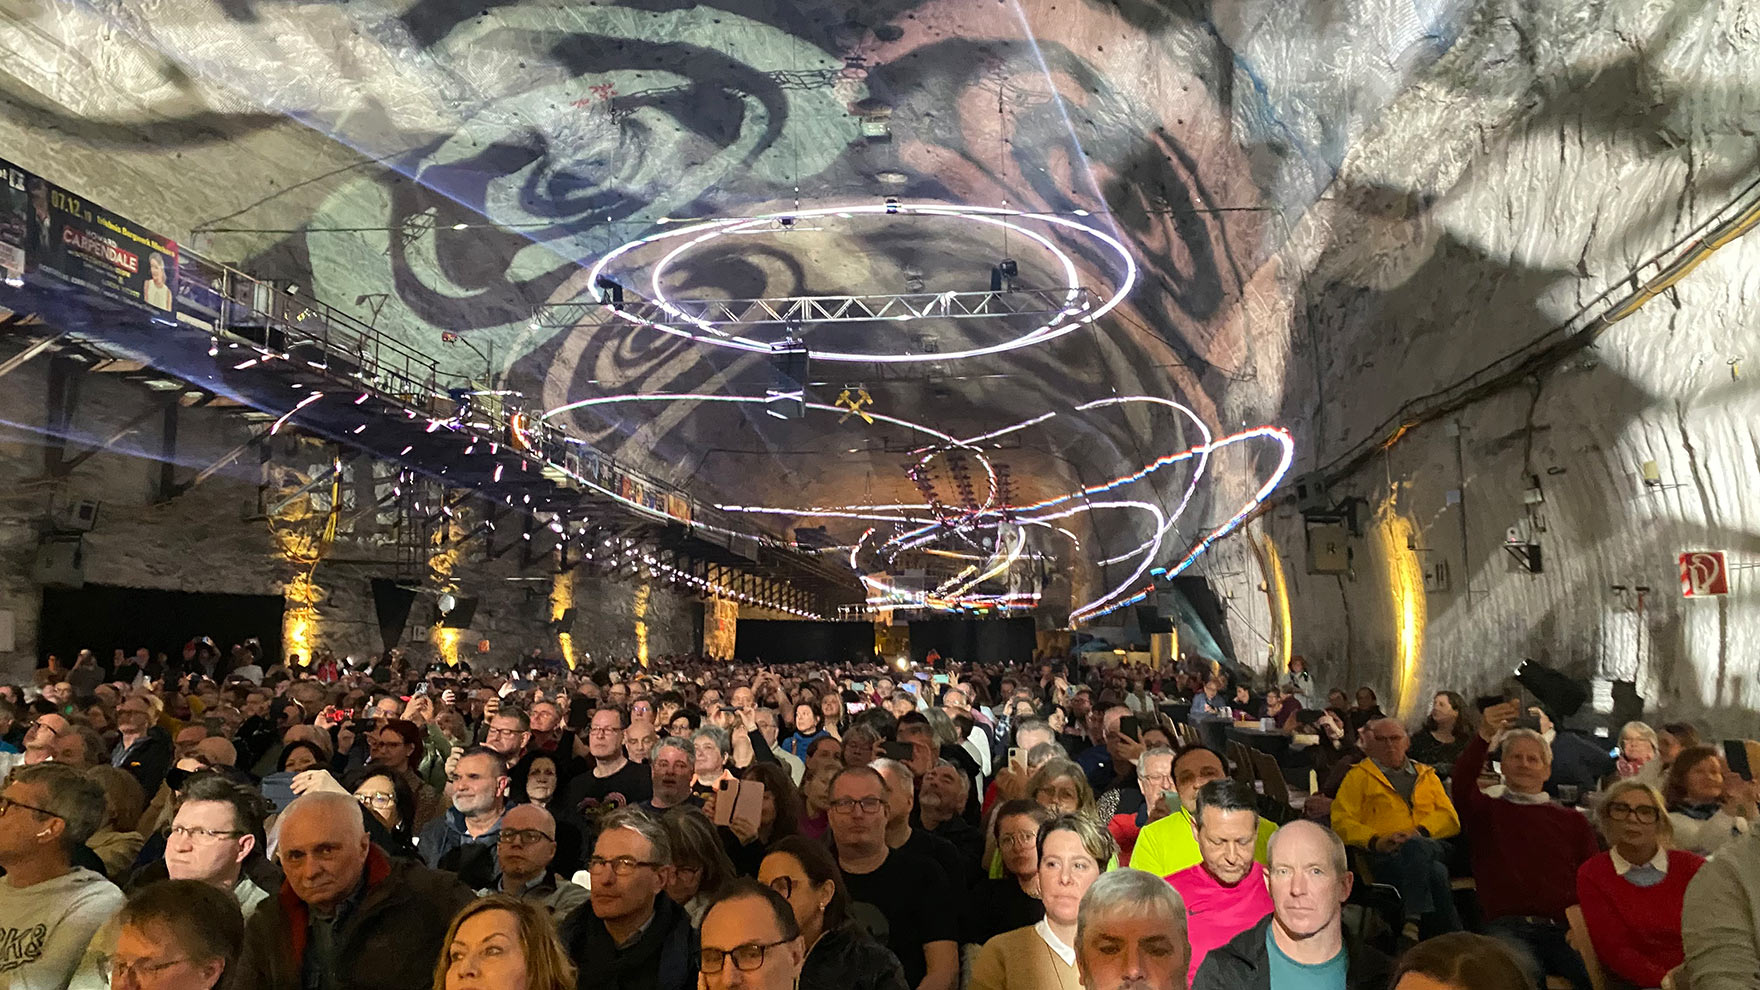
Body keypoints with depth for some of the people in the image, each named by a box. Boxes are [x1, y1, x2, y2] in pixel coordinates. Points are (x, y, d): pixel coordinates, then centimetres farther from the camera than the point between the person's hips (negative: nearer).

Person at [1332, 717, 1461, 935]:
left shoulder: (1427, 776, 29)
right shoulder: (1359, 776, 20)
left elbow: (1450, 819, 15)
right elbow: (1341, 822, 7)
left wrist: (1420, 831, -7)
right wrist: (1375, 840, -12)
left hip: (1433, 848, 2)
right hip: (1386, 855, -2)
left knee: (1415, 846, -36)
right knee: (1436, 873, -35)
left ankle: (1414, 921, -37)